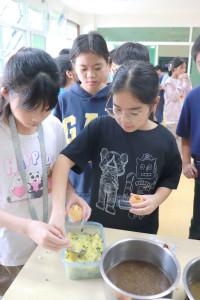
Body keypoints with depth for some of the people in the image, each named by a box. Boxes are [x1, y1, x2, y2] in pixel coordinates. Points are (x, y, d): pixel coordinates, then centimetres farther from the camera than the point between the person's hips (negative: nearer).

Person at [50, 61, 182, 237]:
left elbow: (169, 180, 2)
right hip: (98, 223, 0)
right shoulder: (100, 128, -16)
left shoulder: (165, 141, -12)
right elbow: (64, 160, -20)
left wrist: (156, 199, -19)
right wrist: (57, 210, -29)